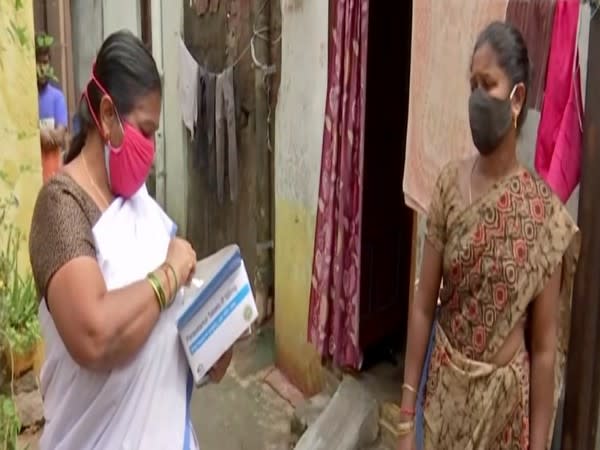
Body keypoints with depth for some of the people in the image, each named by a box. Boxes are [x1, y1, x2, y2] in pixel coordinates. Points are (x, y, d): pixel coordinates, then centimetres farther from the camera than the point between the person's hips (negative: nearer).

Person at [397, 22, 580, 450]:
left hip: (505, 398, -2)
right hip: (444, 389, 2)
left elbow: (545, 348, -9)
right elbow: (423, 307, -3)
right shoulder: (450, 184, -6)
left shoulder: (544, 210, -13)